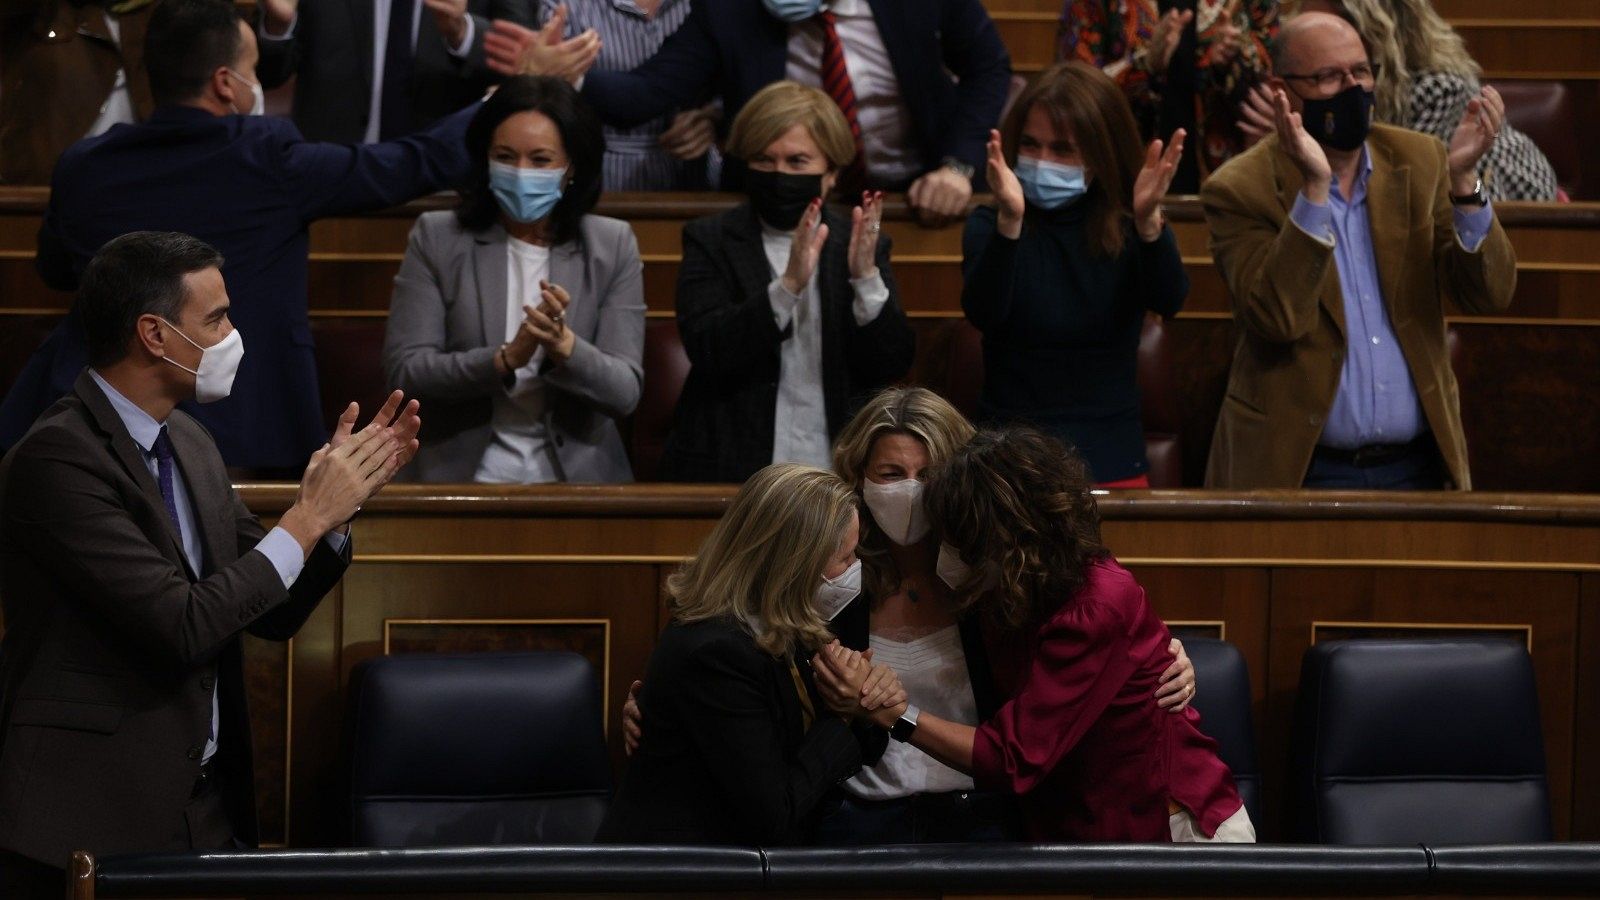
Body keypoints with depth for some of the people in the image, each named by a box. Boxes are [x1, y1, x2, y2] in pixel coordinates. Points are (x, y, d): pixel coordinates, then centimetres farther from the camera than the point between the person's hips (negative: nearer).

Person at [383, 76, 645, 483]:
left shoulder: (613, 247, 5)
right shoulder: (437, 239, 4)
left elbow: (625, 393, -1)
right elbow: (405, 370, -3)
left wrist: (564, 346, -20)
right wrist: (505, 359, -16)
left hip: (577, 477, 1)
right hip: (462, 476, -1)